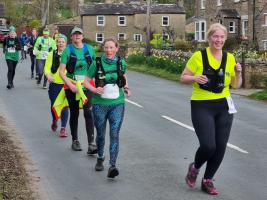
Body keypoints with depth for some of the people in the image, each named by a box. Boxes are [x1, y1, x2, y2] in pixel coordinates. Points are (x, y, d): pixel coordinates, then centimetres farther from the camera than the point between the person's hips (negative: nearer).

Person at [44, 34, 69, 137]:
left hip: (66, 84, -2)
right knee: (53, 105, 13)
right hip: (54, 83, 2)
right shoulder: (52, 54, 4)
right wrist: (48, 75, -20)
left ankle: (63, 128, 5)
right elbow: (47, 68, 1)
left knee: (64, 106, -4)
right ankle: (54, 120, 42)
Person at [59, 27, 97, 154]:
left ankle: (91, 144, -16)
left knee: (88, 112, -12)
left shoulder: (89, 49, 4)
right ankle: (75, 141, 27)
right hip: (71, 85, 0)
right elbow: (61, 71, -6)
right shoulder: (68, 50, -4)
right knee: (74, 113, 11)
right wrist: (71, 85, -15)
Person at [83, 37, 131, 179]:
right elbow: (86, 81, 0)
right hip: (100, 104, 0)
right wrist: (94, 89, -18)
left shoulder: (121, 62, 1)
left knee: (114, 134, -11)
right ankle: (100, 158, 38)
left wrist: (126, 88, 5)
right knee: (101, 134, 13)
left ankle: (112, 166, -15)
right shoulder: (97, 63, -6)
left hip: (117, 104, 0)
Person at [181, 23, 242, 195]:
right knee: (208, 146, -15)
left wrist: (238, 73, -8)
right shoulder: (198, 56, -6)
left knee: (220, 147, 5)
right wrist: (195, 78, -20)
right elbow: (183, 78, 0)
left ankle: (207, 181, 25)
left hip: (224, 107, 4)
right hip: (202, 107, -4)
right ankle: (194, 168, 19)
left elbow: (236, 86, 11)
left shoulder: (229, 58, 5)